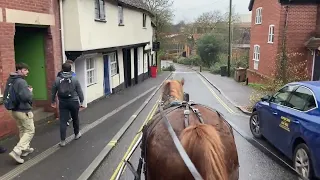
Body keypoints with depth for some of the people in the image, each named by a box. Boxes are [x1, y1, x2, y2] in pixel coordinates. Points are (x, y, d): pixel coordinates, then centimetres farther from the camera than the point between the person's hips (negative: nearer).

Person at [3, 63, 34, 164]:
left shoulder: (10, 80, 8)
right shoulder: (21, 82, -21)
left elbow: (8, 95, 16)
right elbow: (26, 97, -30)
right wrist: (30, 91, -8)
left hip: (14, 110, 9)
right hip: (23, 111, -9)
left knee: (22, 130, 20)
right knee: (30, 131, -1)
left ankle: (25, 149, 29)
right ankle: (16, 151, -8)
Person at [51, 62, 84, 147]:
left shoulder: (57, 80, -2)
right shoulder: (74, 79, -7)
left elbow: (53, 92, 5)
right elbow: (79, 91, -3)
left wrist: (53, 101, 18)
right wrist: (81, 101, 8)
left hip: (62, 103, 1)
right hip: (73, 102, -1)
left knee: (63, 121, 1)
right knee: (75, 119, 19)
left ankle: (63, 140, -1)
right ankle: (77, 134, 37)